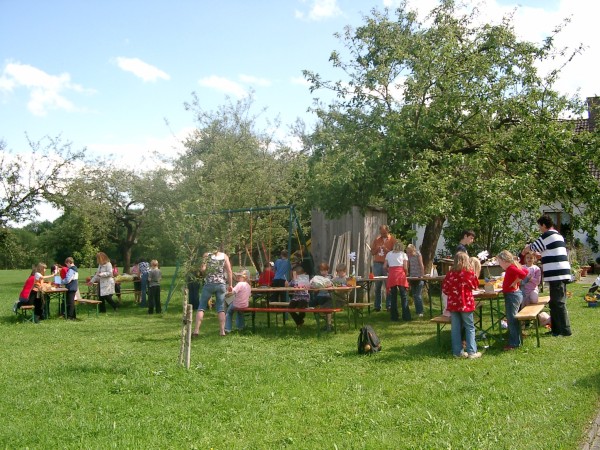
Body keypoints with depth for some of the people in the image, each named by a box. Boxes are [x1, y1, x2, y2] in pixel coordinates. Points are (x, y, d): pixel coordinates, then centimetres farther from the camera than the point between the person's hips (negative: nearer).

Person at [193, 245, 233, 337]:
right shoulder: (224, 256, 6)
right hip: (221, 284, 2)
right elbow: (229, 271, 1)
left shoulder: (206, 255, 1)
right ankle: (222, 331, 5)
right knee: (221, 308, 8)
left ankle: (196, 330, -3)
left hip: (209, 283, -1)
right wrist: (230, 285, 7)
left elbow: (202, 269, -10)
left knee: (201, 307, 5)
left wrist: (206, 272, 12)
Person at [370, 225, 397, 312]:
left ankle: (389, 305, 0)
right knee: (377, 286, 4)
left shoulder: (392, 239, 2)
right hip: (377, 264, 3)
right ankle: (377, 306, 8)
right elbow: (372, 252, 15)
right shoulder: (377, 239, 13)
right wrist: (377, 249, -6)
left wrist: (386, 250, -18)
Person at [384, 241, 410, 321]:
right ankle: (406, 316, -2)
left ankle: (394, 317, 8)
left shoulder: (389, 254, 19)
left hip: (391, 275, 2)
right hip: (400, 274, -2)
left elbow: (384, 267, 12)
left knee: (393, 296, 7)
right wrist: (406, 273, 20)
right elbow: (405, 267, 2)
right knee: (404, 296, 1)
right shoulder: (403, 254, 12)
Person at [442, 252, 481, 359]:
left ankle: (457, 352, 12)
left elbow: (444, 288, 2)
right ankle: (471, 352, 5)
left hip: (453, 303, 3)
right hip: (466, 303, -3)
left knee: (455, 328, 7)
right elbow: (475, 285, 4)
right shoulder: (469, 272, -10)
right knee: (470, 327, 6)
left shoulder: (450, 273, -2)